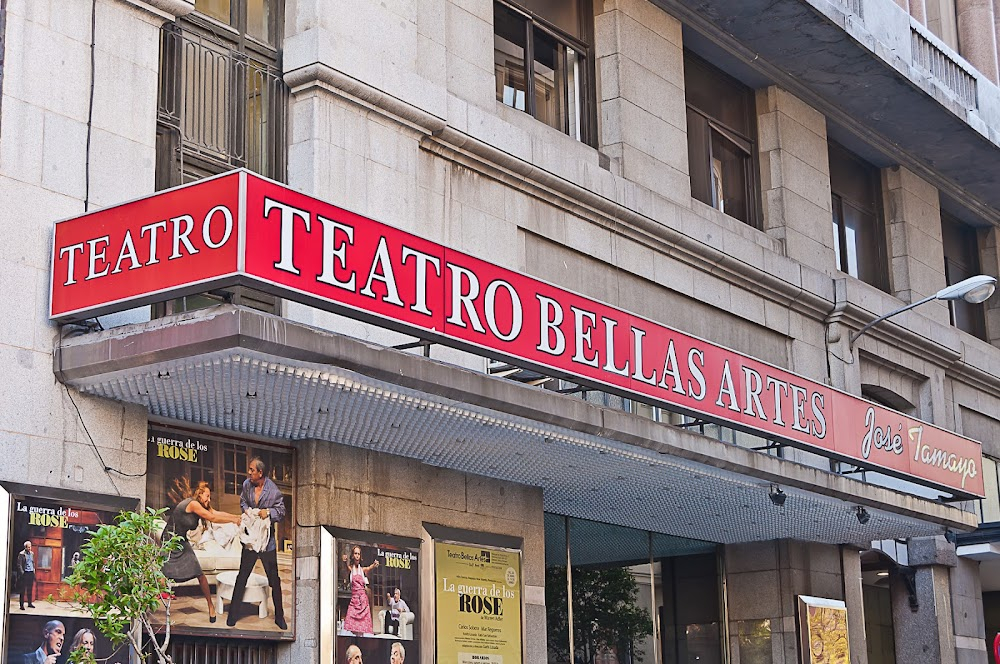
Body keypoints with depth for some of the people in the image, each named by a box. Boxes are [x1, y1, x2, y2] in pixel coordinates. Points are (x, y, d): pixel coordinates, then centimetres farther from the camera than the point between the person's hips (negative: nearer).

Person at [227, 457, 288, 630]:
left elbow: (281, 511, -4)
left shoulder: (273, 490, -14)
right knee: (242, 577, 9)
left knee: (274, 579, 4)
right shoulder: (247, 484, -3)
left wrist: (269, 512, -22)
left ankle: (279, 617, 16)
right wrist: (246, 509, -5)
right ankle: (233, 614, 19)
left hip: (267, 539, -3)